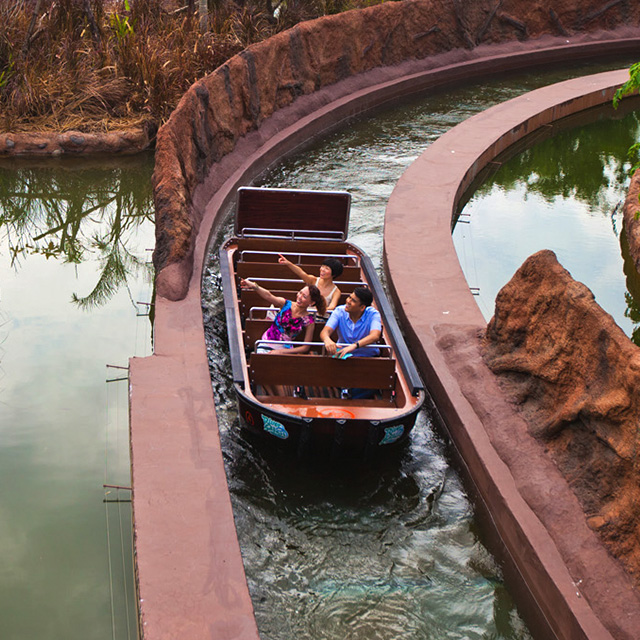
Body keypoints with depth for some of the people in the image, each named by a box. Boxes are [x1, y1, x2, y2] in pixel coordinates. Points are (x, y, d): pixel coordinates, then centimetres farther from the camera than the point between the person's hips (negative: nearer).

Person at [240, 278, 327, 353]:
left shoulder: (309, 321, -5)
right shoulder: (286, 304, -5)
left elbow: (305, 347, -3)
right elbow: (268, 295, -26)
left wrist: (281, 351, -13)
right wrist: (254, 286, -48)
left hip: (285, 349, 0)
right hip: (266, 345, 0)